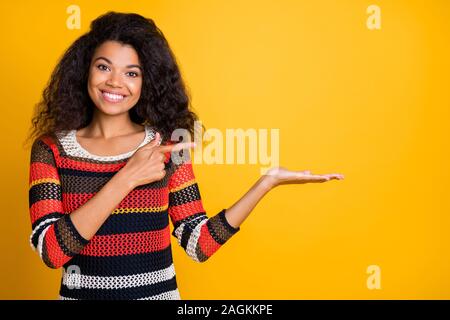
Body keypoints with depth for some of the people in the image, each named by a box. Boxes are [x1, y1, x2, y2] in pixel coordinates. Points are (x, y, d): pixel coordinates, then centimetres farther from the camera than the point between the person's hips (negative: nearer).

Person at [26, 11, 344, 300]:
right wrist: (126, 179, -24)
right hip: (80, 293, 0)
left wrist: (267, 181, -14)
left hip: (159, 291, 1)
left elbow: (199, 243, -7)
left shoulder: (166, 145, -4)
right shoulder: (51, 148, -6)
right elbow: (51, 251, -17)